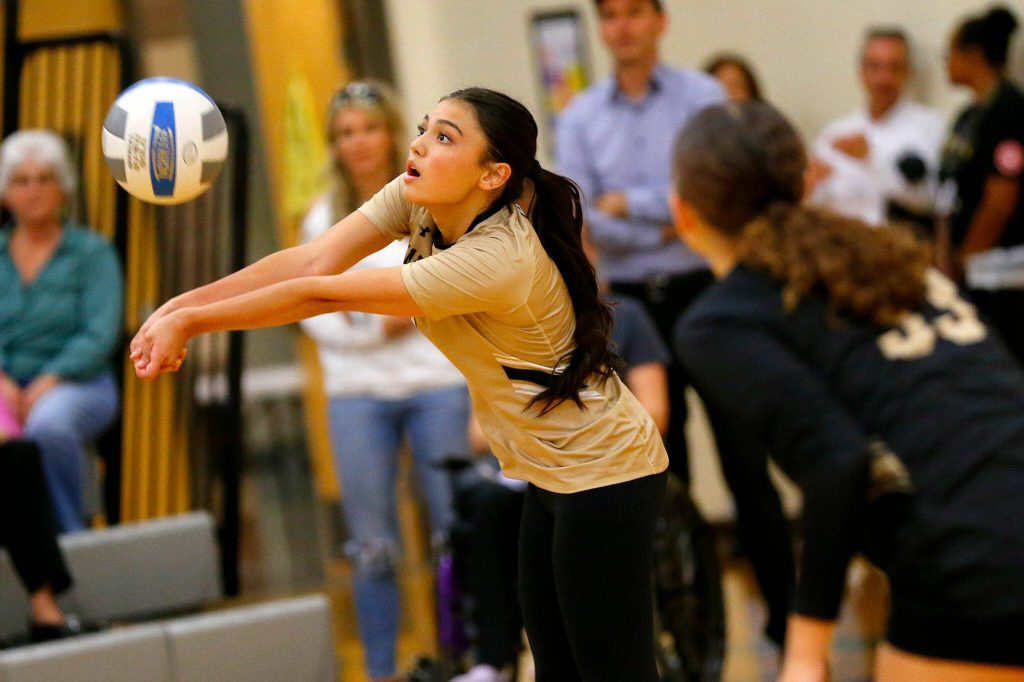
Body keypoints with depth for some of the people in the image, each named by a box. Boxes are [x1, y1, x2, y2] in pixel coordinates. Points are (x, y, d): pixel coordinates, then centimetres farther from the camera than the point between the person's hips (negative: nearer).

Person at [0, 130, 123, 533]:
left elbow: (100, 335, -4)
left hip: (74, 383, -2)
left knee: (48, 426, -38)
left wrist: (48, 382, -18)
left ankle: (67, 537, -22)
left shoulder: (93, 253, 8)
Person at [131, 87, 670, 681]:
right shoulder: (417, 200, -5)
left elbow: (323, 295, -28)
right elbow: (314, 261, -13)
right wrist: (178, 307, -24)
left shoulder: (496, 260, -30)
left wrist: (190, 321, -23)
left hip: (603, 474, -9)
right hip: (549, 471, 9)